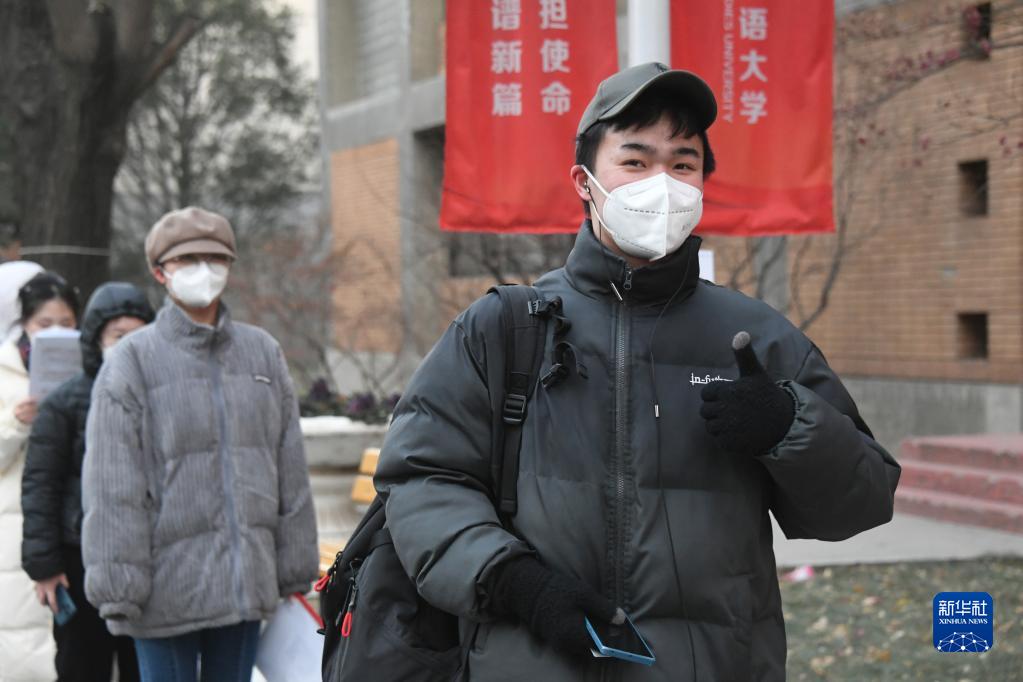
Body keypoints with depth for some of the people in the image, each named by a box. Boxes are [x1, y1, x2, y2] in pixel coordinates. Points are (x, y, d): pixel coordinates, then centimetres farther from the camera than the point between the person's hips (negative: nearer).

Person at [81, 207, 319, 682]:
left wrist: (295, 570, 11)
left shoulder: (263, 353, 9)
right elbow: (112, 491, -7)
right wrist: (118, 589, -12)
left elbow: (291, 472, 12)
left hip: (247, 583, 4)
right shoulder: (133, 361, -3)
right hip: (167, 585, -4)